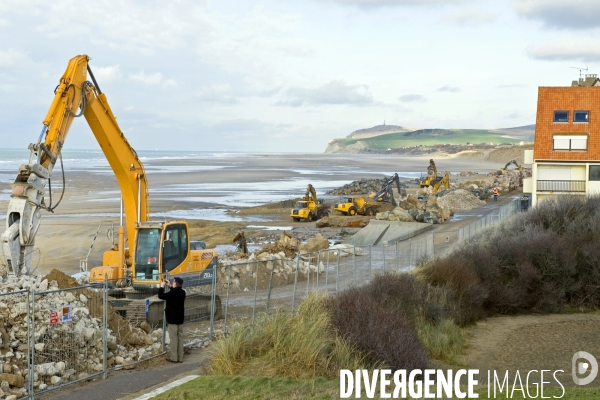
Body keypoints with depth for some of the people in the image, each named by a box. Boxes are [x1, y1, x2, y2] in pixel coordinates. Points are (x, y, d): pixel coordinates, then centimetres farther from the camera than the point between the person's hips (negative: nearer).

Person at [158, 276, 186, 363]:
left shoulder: (172, 293, -20)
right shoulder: (182, 292, 4)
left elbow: (161, 296, -14)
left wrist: (162, 286, -2)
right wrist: (170, 286, 19)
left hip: (172, 319, -7)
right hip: (180, 318, 7)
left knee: (173, 338, -2)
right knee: (180, 338, 9)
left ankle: (173, 357, 1)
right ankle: (180, 357, 12)